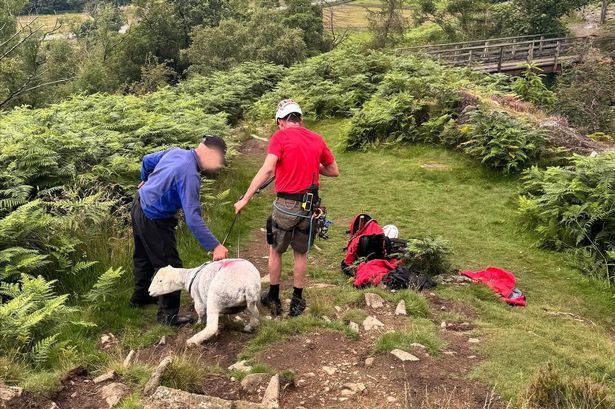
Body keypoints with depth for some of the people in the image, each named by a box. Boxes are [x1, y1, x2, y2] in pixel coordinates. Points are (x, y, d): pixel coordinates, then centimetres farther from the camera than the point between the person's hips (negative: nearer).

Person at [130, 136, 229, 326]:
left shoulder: (175, 151, -3)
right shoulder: (189, 174, -30)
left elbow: (147, 160, 16)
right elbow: (192, 218, -34)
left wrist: (145, 180, 37)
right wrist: (215, 246, -33)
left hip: (139, 205, 10)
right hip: (154, 221, -10)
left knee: (143, 256, 27)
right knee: (170, 265, 2)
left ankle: (140, 296, 46)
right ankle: (168, 314, 12)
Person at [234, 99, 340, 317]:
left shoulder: (280, 136, -8)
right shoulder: (317, 139, 6)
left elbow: (267, 170, -21)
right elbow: (334, 171, 12)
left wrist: (245, 199, -21)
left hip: (286, 205, -3)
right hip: (311, 206, 4)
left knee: (275, 251, 17)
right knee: (301, 253, 18)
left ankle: (274, 299, 26)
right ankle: (297, 301, 23)